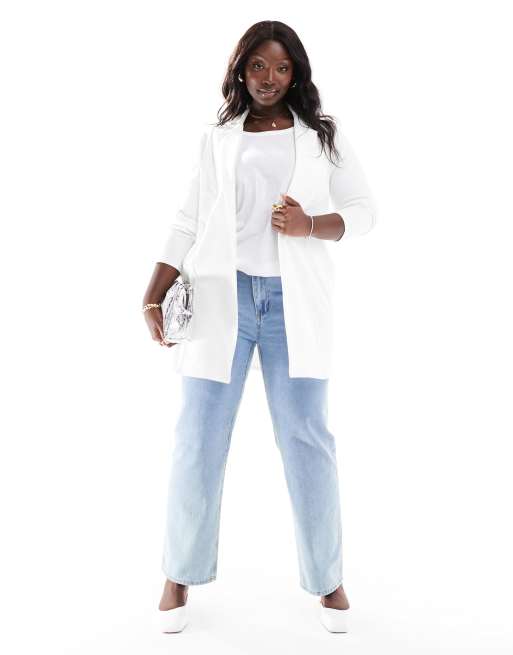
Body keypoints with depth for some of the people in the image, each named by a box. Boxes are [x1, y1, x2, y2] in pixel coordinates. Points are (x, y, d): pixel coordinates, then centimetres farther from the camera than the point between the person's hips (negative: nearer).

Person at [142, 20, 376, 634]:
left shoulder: (323, 135, 11)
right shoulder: (217, 139, 12)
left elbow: (364, 210, 9)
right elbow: (188, 224, 8)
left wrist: (310, 225, -12)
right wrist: (152, 297, -2)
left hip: (295, 302, 0)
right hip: (222, 295, 1)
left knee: (307, 439, 0)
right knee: (199, 438, 2)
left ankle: (326, 577, 17)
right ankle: (181, 574, 20)